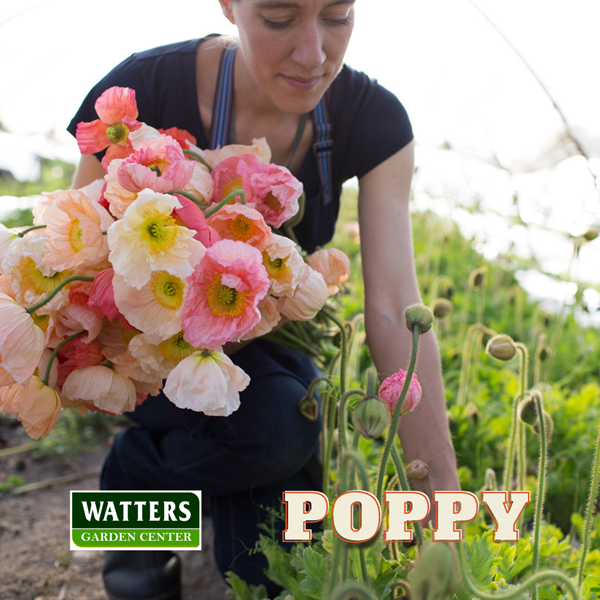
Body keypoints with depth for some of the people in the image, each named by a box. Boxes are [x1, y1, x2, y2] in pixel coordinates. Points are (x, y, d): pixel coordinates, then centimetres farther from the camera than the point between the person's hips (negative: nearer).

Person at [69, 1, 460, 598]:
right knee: (279, 426, -33)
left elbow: (395, 313, -27)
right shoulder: (144, 90, -28)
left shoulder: (372, 120, -21)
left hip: (269, 340, 2)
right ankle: (136, 478, -1)